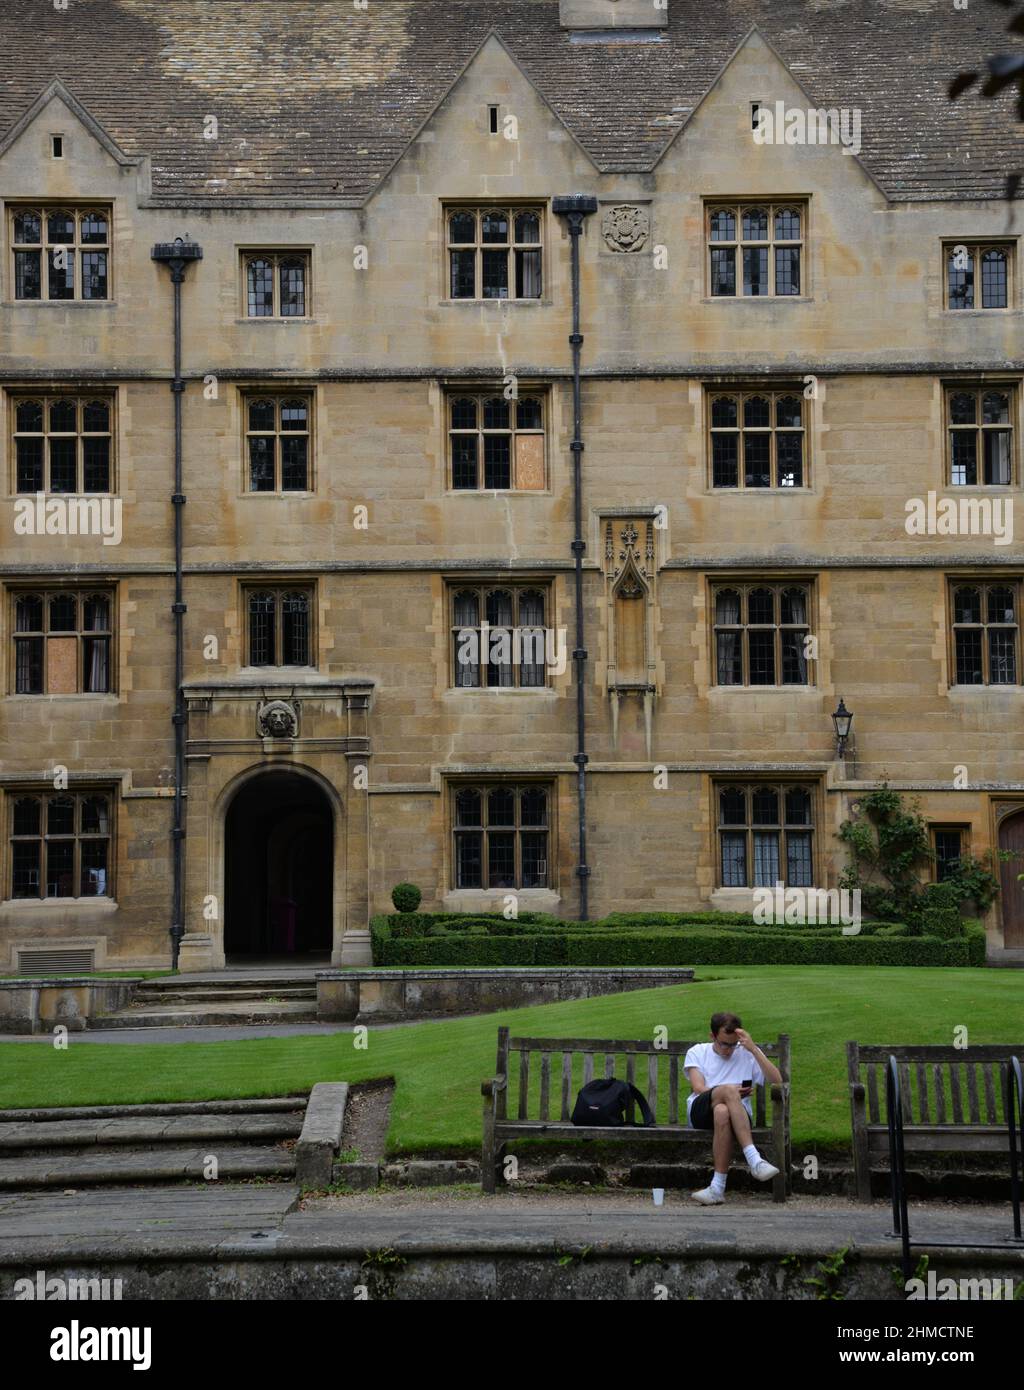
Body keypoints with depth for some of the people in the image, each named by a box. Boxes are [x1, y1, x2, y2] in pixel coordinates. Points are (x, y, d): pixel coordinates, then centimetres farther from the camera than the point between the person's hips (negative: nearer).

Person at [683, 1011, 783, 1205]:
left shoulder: (747, 1054, 15)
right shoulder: (697, 1052, 17)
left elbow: (776, 1081, 0)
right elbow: (699, 1088, 0)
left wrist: (753, 1049, -8)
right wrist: (730, 1093, -15)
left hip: (738, 1114, 0)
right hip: (700, 1112, 0)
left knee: (722, 1112, -40)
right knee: (728, 1090, -35)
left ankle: (718, 1188, -43)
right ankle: (754, 1160, -47)